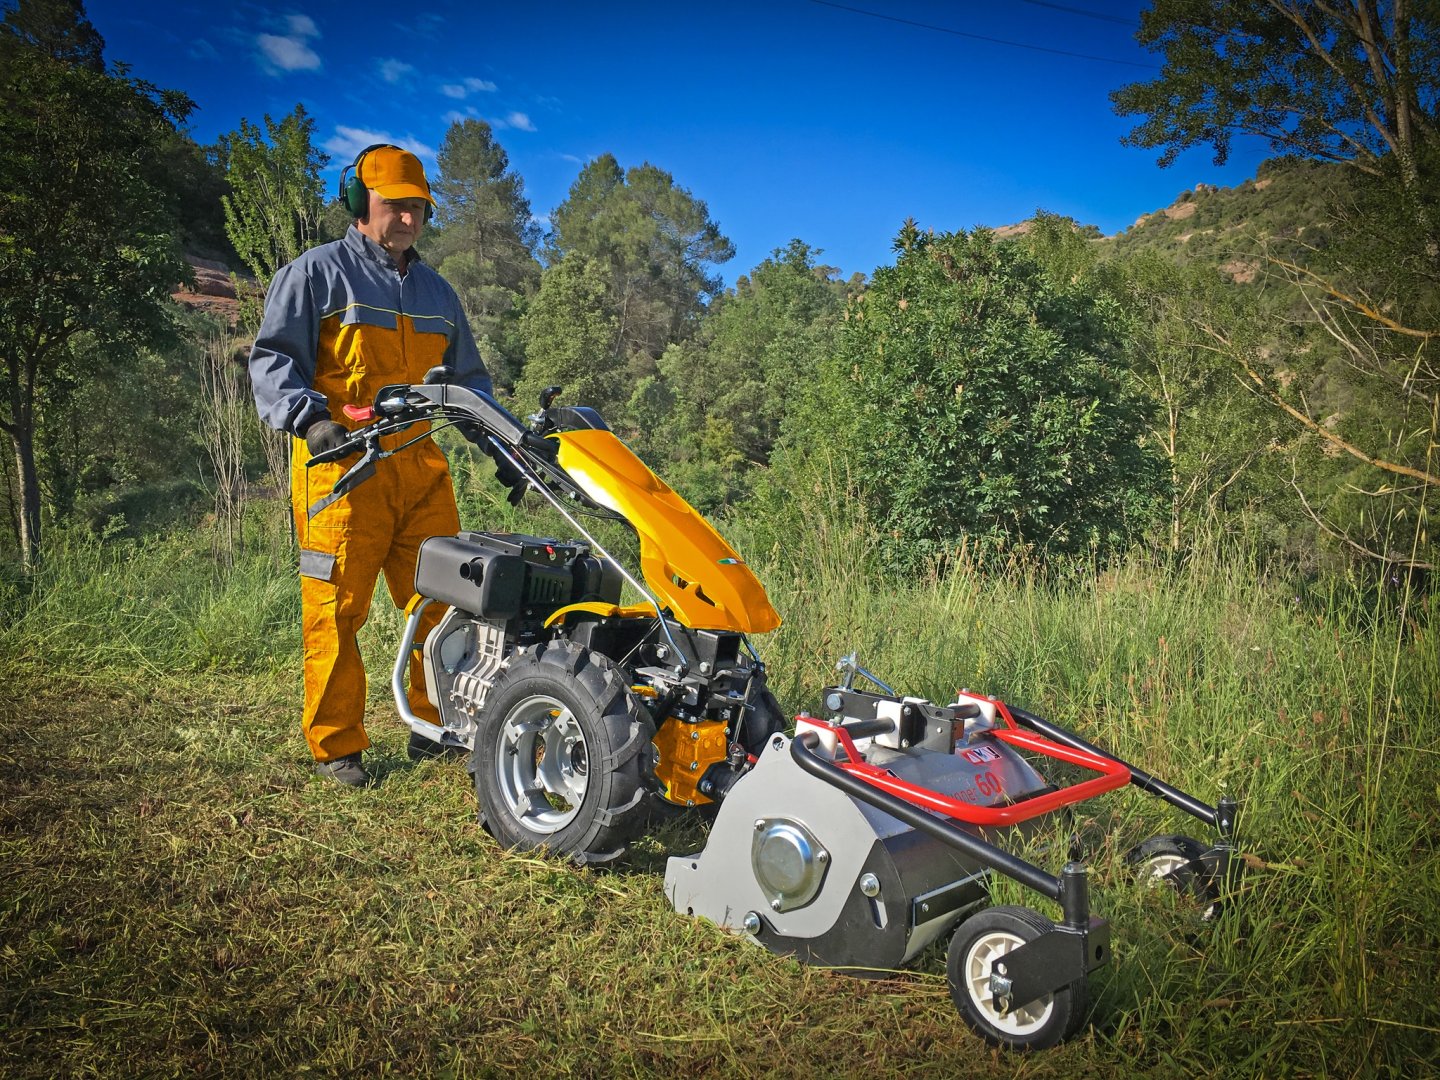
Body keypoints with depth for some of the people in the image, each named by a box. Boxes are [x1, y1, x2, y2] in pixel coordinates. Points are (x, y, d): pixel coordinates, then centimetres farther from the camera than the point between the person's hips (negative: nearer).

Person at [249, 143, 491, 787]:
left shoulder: (437, 292, 23)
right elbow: (273, 359, -3)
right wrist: (308, 418, -20)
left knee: (442, 600, 5)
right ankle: (336, 746, 8)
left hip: (422, 467, 5)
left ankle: (435, 725, 20)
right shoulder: (317, 273, 5)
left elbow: (469, 378, 28)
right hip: (342, 465, -5)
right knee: (335, 608, -4)